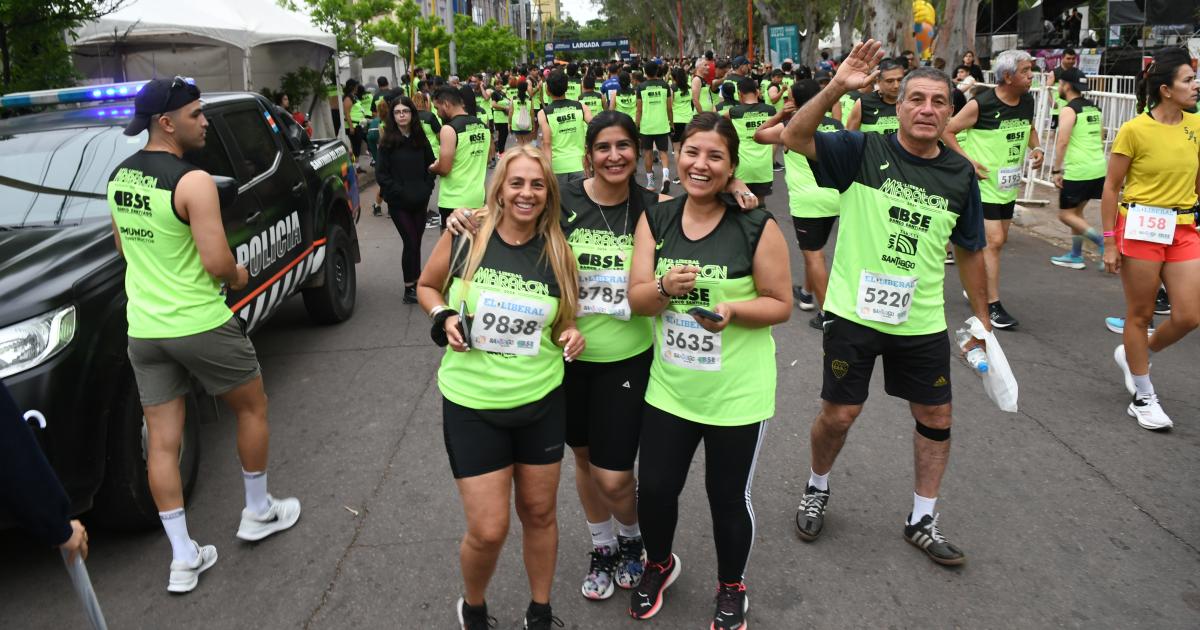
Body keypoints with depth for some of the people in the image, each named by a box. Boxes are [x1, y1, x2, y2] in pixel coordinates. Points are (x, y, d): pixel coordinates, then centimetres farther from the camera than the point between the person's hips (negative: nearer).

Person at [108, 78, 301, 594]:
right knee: (252, 407, 16)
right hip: (201, 324, -7)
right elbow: (217, 262, -22)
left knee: (161, 442, 8)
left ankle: (183, 558, 16)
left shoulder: (119, 176, 8)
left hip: (144, 328, 7)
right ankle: (258, 513, 30)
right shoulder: (192, 181, -18)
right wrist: (238, 275, -1)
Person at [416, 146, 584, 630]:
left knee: (539, 514, 17)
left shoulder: (557, 252, -4)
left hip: (541, 402, 2)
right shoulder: (465, 236, -9)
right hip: (472, 404, -2)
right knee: (488, 530, 1)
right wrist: (444, 318, -12)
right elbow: (426, 286, 7)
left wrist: (572, 335, -10)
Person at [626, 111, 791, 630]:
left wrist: (731, 310, -25)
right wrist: (666, 287, -24)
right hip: (670, 387, 3)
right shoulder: (655, 219, 0)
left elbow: (780, 305, -7)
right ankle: (659, 565, 44)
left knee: (728, 498, 11)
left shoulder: (758, 226, -12)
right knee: (654, 490, 11)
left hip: (737, 392, -3)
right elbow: (636, 299, -2)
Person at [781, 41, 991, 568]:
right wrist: (836, 87, -33)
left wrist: (981, 318, 13)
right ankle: (816, 490, 34)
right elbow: (795, 137, -20)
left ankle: (922, 521, 29)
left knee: (936, 417, 10)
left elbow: (969, 251, 11)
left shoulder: (960, 175, 2)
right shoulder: (863, 151, -7)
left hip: (922, 322, 4)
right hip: (854, 312, -3)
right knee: (839, 413, 5)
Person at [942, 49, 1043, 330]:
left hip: (1009, 184, 8)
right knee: (993, 241, -10)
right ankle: (993, 306, -3)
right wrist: (967, 160, -17)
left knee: (999, 240, 14)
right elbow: (947, 131, -11)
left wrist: (1036, 148, 3)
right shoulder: (981, 104, -17)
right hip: (985, 183, -7)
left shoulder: (1027, 101, 3)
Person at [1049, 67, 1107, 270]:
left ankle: (1104, 243, -11)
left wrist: (1056, 171, -13)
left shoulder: (1068, 109, -10)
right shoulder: (1094, 108, 15)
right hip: (1099, 168, 8)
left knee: (1065, 214, 2)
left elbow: (1062, 142, -17)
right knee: (1076, 211, 18)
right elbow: (1100, 138, 22)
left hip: (1078, 171, -8)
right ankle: (1075, 255, 22)